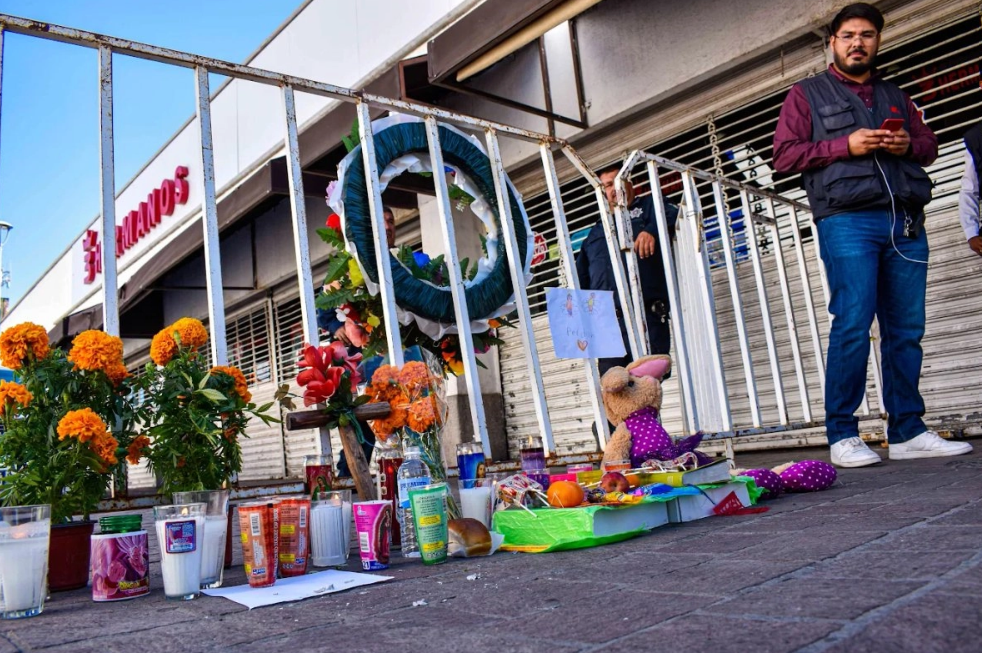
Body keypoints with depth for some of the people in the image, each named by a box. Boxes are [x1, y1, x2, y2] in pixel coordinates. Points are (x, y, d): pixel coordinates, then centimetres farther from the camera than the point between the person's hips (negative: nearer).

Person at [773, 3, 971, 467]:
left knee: (906, 329, 2)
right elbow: (784, 154, 2)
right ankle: (842, 436, -6)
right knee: (852, 325, -13)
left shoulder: (895, 96, 28)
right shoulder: (807, 94, 13)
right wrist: (845, 145, -9)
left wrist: (909, 144, 2)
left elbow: (930, 144, 26)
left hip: (906, 223, 5)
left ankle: (907, 432, 8)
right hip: (847, 221, -5)